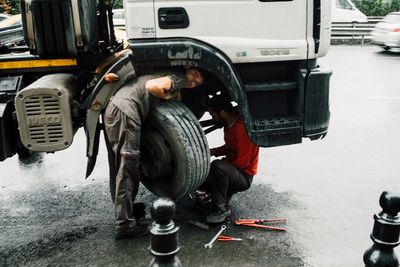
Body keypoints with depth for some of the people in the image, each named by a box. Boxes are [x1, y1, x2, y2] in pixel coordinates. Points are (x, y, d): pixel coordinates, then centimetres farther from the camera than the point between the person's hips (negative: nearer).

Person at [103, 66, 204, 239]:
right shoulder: (179, 78, -3)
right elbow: (152, 86, -19)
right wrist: (169, 97, -2)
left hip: (113, 108, 10)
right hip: (124, 112, -10)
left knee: (118, 167, 18)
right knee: (128, 168, -6)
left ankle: (123, 209, 33)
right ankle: (125, 224, -2)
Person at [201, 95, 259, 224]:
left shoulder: (242, 128, -25)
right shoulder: (229, 124, 3)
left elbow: (242, 162, -23)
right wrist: (212, 152, 0)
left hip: (244, 176, -9)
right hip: (231, 170, 9)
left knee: (217, 166, -36)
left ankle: (222, 209, -22)